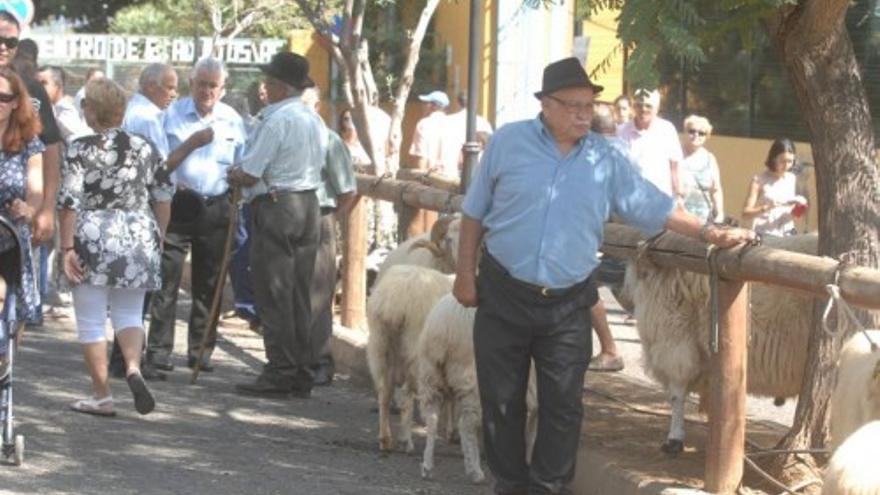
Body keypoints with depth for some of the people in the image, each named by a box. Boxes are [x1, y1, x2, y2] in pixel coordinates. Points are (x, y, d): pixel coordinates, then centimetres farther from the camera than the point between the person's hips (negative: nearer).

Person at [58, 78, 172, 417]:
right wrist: (158, 237, 18)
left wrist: (67, 247, -8)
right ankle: (133, 366, -13)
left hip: (93, 240, -4)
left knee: (91, 321, 6)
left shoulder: (80, 150, -8)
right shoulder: (145, 148, 4)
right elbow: (163, 198, 7)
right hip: (139, 241, 4)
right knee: (129, 313, 14)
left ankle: (101, 397, 8)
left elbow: (69, 201, -12)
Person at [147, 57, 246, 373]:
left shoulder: (233, 121, 9)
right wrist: (192, 143, -17)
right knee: (167, 280, -6)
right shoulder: (173, 115, -1)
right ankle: (159, 349, -3)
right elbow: (162, 164, -7)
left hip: (216, 208, 3)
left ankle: (201, 351, 15)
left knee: (209, 282, 7)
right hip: (178, 204, -3)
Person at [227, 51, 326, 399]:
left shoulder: (276, 120, -15)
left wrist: (233, 175, 7)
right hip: (308, 204, 8)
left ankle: (280, 373, -3)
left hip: (275, 206, -8)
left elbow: (250, 174, -16)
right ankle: (301, 375, 13)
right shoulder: (315, 121, 12)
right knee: (299, 294, 11)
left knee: (274, 295, -3)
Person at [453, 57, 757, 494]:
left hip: (567, 305, 1)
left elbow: (655, 207, 7)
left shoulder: (606, 160, 3)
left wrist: (709, 233, 0)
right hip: (503, 295, -1)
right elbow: (475, 212, 5)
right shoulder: (509, 142, 0)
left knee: (562, 406, 2)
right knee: (502, 401, 6)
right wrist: (465, 273, 2)